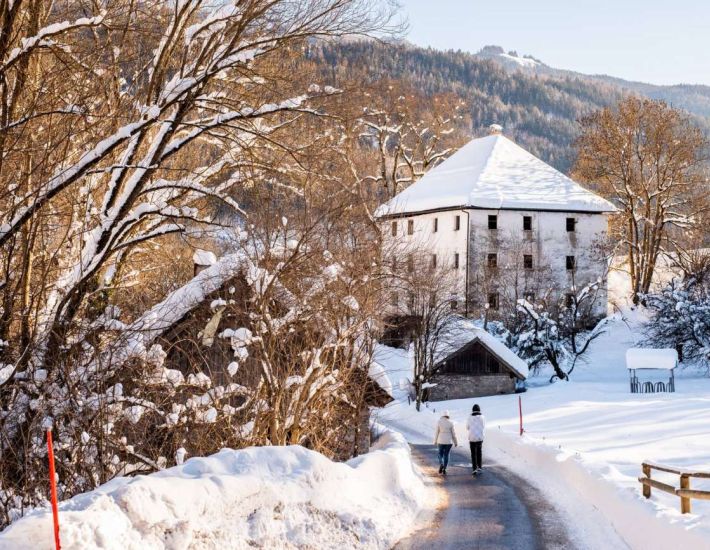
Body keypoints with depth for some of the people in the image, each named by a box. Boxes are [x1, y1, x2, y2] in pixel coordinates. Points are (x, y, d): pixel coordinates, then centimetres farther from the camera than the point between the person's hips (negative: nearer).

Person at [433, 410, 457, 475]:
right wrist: (456, 442, 8)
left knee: (440, 454, 16)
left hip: (441, 441, 0)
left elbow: (437, 432, -3)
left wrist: (435, 441, 9)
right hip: (449, 441, 0)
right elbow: (453, 433, -2)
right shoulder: (450, 423, -6)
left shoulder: (439, 422, -7)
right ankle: (444, 470, 5)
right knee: (446, 455, 10)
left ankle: (441, 464, -12)